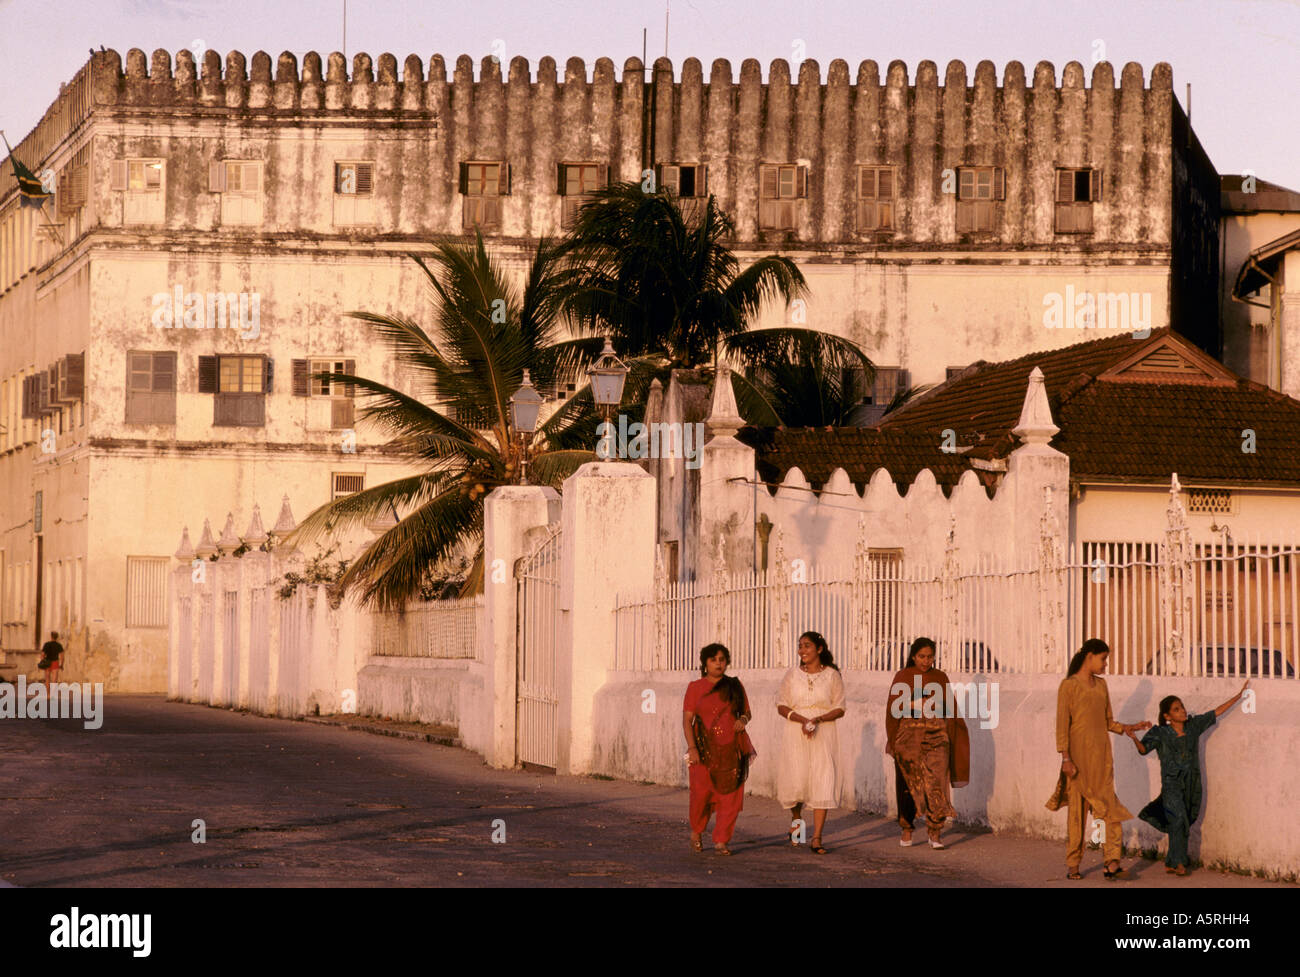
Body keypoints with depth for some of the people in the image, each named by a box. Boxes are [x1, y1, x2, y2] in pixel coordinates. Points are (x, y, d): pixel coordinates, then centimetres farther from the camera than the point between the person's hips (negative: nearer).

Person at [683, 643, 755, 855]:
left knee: (730, 795, -5)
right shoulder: (695, 687, 4)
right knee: (701, 792, -8)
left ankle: (721, 841, 1)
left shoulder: (735, 686, 11)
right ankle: (696, 832, 19)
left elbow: (747, 711, 18)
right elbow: (687, 720, 0)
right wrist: (692, 748, -11)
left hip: (732, 749, 2)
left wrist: (743, 719, -6)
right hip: (705, 748, -2)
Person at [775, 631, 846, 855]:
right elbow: (781, 706, 4)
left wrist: (817, 720, -15)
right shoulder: (792, 675, 6)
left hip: (824, 734, -1)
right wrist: (802, 719, -14)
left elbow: (839, 709, 2)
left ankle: (816, 838, -5)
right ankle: (796, 819, 27)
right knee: (796, 782, -6)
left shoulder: (832, 675, 2)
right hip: (796, 735, 1)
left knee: (823, 784, -8)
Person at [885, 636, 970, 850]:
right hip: (909, 736, -1)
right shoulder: (902, 678, 3)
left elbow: (949, 711, 11)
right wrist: (892, 742, -4)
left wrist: (951, 741, 7)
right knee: (909, 783, 4)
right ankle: (907, 829, 18)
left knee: (937, 783, -9)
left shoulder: (940, 678, 9)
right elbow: (893, 712, 2)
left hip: (936, 736, 1)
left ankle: (935, 832, -7)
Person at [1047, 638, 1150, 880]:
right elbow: (1062, 724, -8)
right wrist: (1065, 758, -15)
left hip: (1101, 752, 6)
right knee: (1077, 809, -1)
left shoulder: (1101, 684, 15)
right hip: (1079, 752, -6)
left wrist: (1127, 728, 4)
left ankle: (1112, 863, -9)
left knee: (1109, 807, -4)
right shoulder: (1069, 686, -5)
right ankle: (1072, 865, 7)